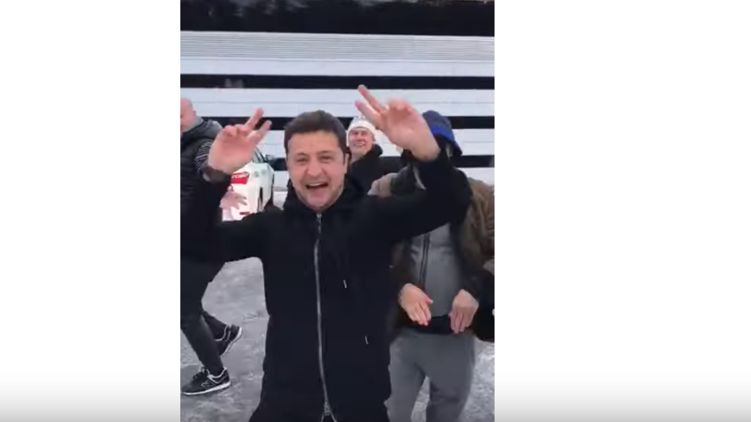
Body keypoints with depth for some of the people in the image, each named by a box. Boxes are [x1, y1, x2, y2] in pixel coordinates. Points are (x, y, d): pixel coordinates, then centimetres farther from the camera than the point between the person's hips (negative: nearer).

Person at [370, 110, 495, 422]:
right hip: (399, 328, -1)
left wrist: (477, 287, -18)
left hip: (456, 330, 2)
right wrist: (398, 286, -21)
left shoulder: (479, 196, 0)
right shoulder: (384, 191, -3)